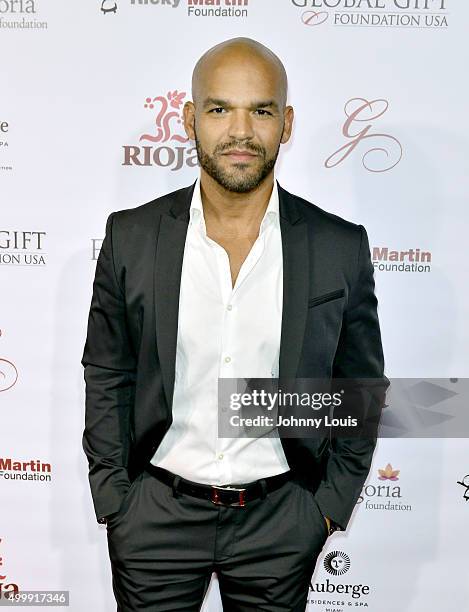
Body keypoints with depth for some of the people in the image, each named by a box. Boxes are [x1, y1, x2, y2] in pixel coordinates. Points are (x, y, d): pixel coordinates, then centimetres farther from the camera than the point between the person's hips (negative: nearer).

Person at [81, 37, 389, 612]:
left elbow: (361, 388, 1)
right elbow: (106, 376, 1)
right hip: (155, 515, 1)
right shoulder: (130, 236, -7)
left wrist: (332, 504, 0)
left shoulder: (341, 247, -9)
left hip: (280, 520, 0)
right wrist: (113, 499, 0)